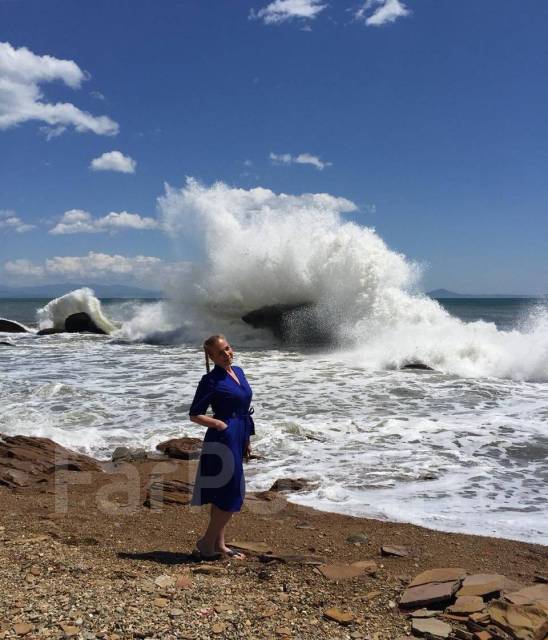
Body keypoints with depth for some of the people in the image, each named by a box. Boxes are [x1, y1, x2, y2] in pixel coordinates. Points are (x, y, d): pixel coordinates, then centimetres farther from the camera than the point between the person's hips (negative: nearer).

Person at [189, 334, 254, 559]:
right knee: (233, 496, -3)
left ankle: (218, 544, 26)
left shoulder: (238, 372, 11)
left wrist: (247, 440, 17)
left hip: (237, 440, 8)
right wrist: (220, 425, -18)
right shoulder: (211, 380, -12)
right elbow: (194, 415, -9)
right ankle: (207, 542, 12)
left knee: (222, 494, 15)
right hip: (222, 441, -8)